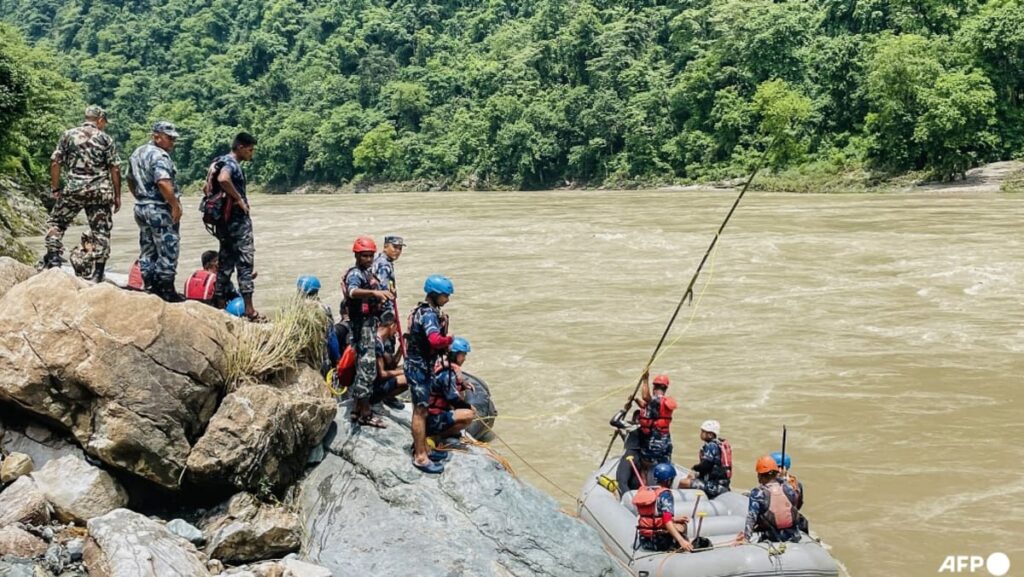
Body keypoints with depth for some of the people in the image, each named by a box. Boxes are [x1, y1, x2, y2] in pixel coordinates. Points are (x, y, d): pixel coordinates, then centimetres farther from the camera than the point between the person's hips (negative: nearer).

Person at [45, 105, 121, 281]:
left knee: (55, 222, 17)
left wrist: (55, 189, 9)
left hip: (73, 189, 0)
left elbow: (55, 163, 2)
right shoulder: (106, 139, 4)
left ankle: (53, 259, 1)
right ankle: (96, 275, 5)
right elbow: (115, 169, 0)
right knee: (101, 231, 6)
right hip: (100, 192, 0)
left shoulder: (68, 135, 6)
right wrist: (117, 195, 6)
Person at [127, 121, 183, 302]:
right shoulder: (159, 156, -17)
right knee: (167, 251, -2)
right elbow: (163, 183, -30)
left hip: (141, 207, 9)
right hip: (161, 210, -9)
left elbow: (131, 180, 23)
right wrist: (176, 205, -23)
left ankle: (150, 287, 18)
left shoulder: (137, 153, 13)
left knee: (147, 251, 14)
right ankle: (167, 290, 2)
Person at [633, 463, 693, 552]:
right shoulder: (665, 494, -11)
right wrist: (681, 540, -29)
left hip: (644, 541, 6)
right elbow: (667, 521, -22)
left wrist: (674, 519, 22)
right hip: (659, 542, -6)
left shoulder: (643, 491, 9)